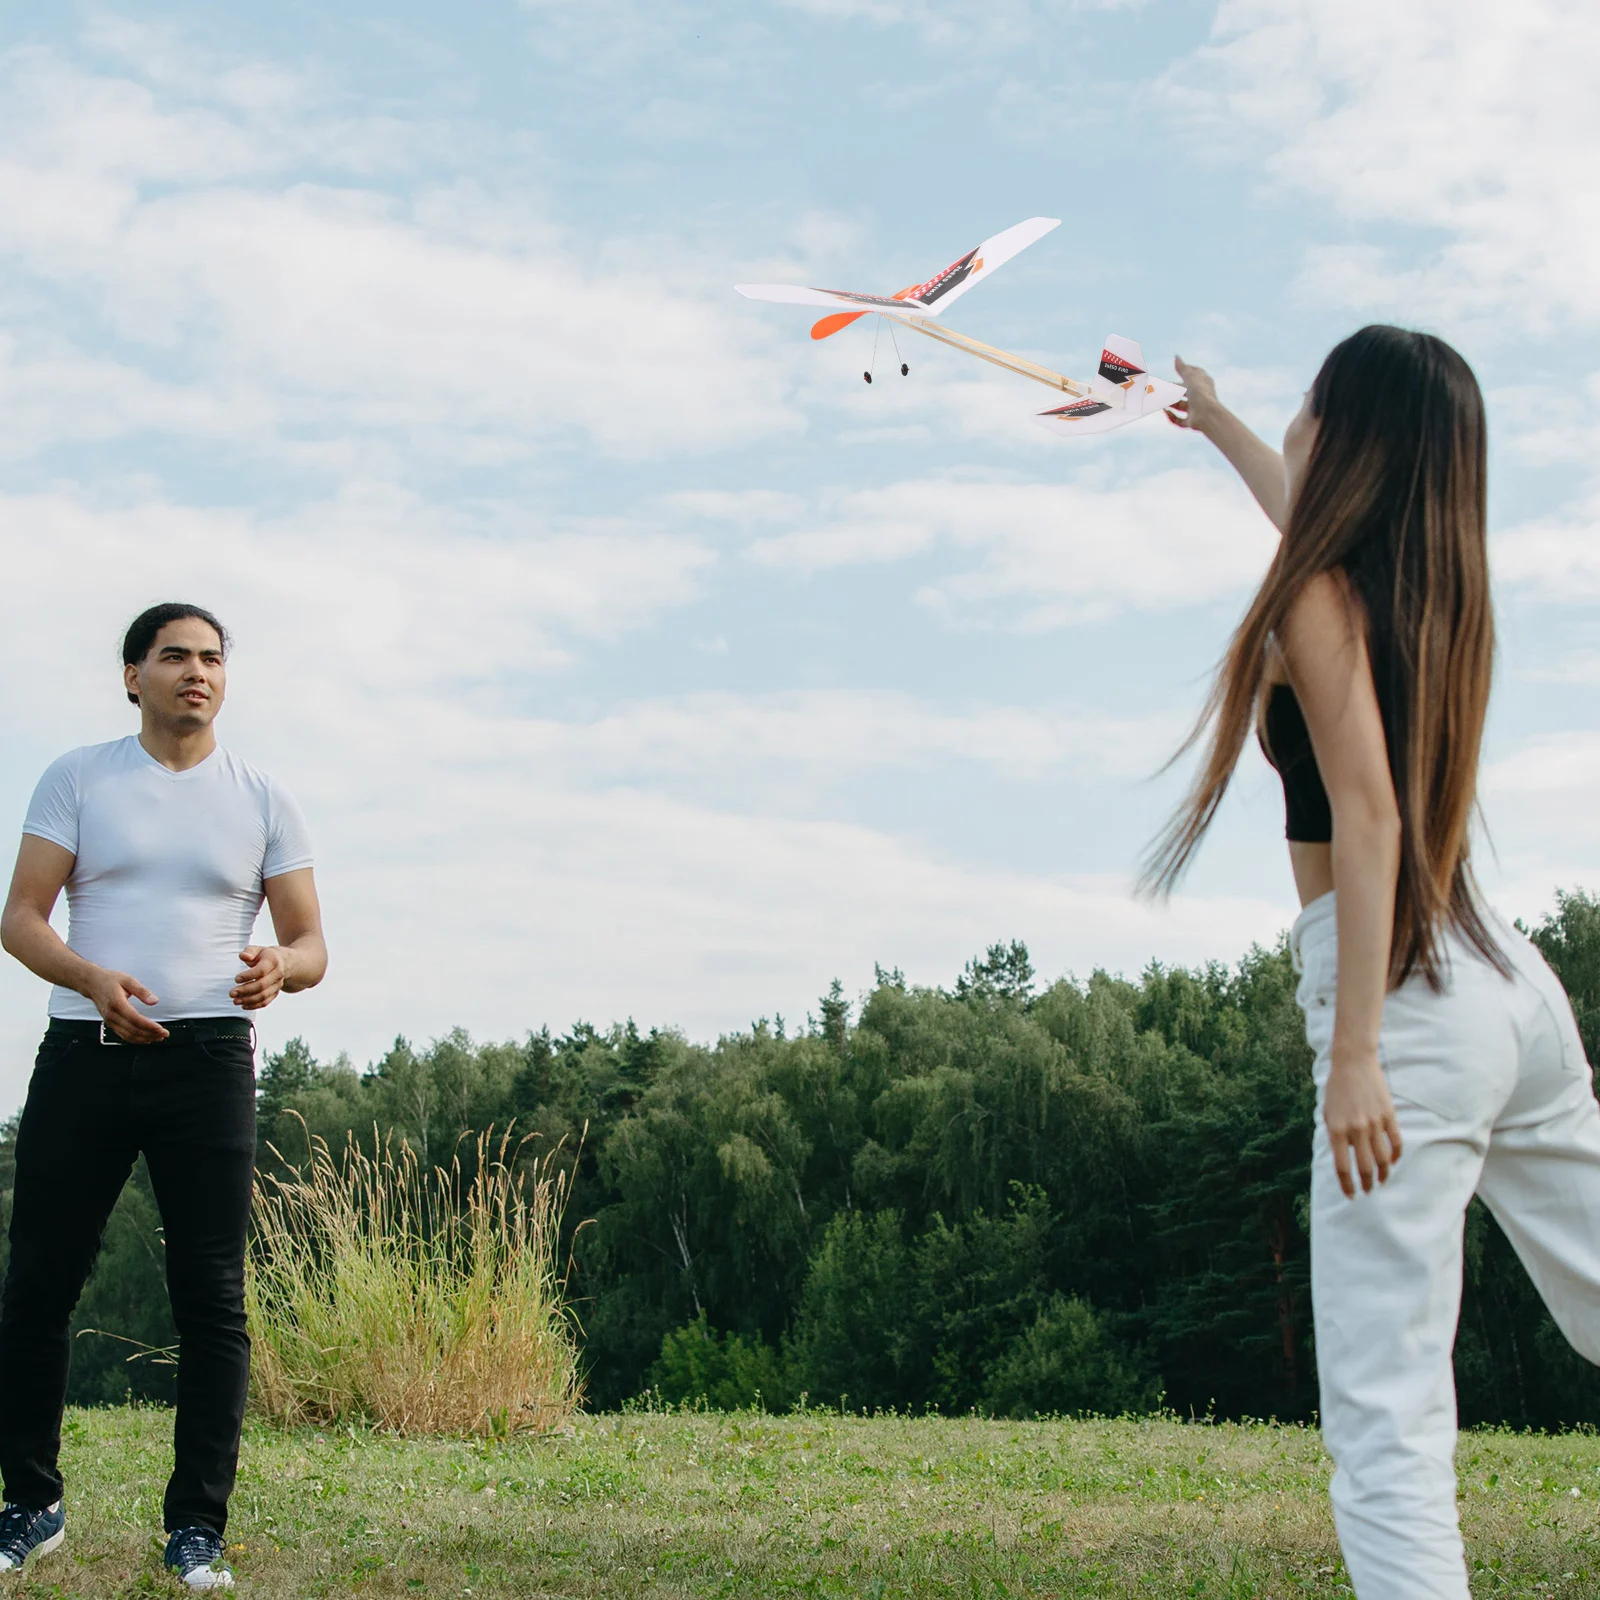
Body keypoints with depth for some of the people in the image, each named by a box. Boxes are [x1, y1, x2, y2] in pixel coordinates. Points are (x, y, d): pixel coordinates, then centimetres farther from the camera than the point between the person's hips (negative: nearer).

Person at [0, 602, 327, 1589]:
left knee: (213, 1296, -4)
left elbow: (311, 942, 8)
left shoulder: (263, 799, 9)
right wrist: (92, 978, -20)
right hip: (84, 1053, 0)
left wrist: (280, 969, -17)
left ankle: (197, 1528, 3)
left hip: (208, 1058, 0)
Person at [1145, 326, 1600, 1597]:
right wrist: (1220, 426, 57)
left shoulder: (1321, 597, -6)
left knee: (1385, 1412, -10)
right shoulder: (1435, 581, 16)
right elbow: (1317, 518, 39)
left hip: (1407, 997, -8)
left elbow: (1367, 811, -17)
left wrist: (1355, 1051, -22)